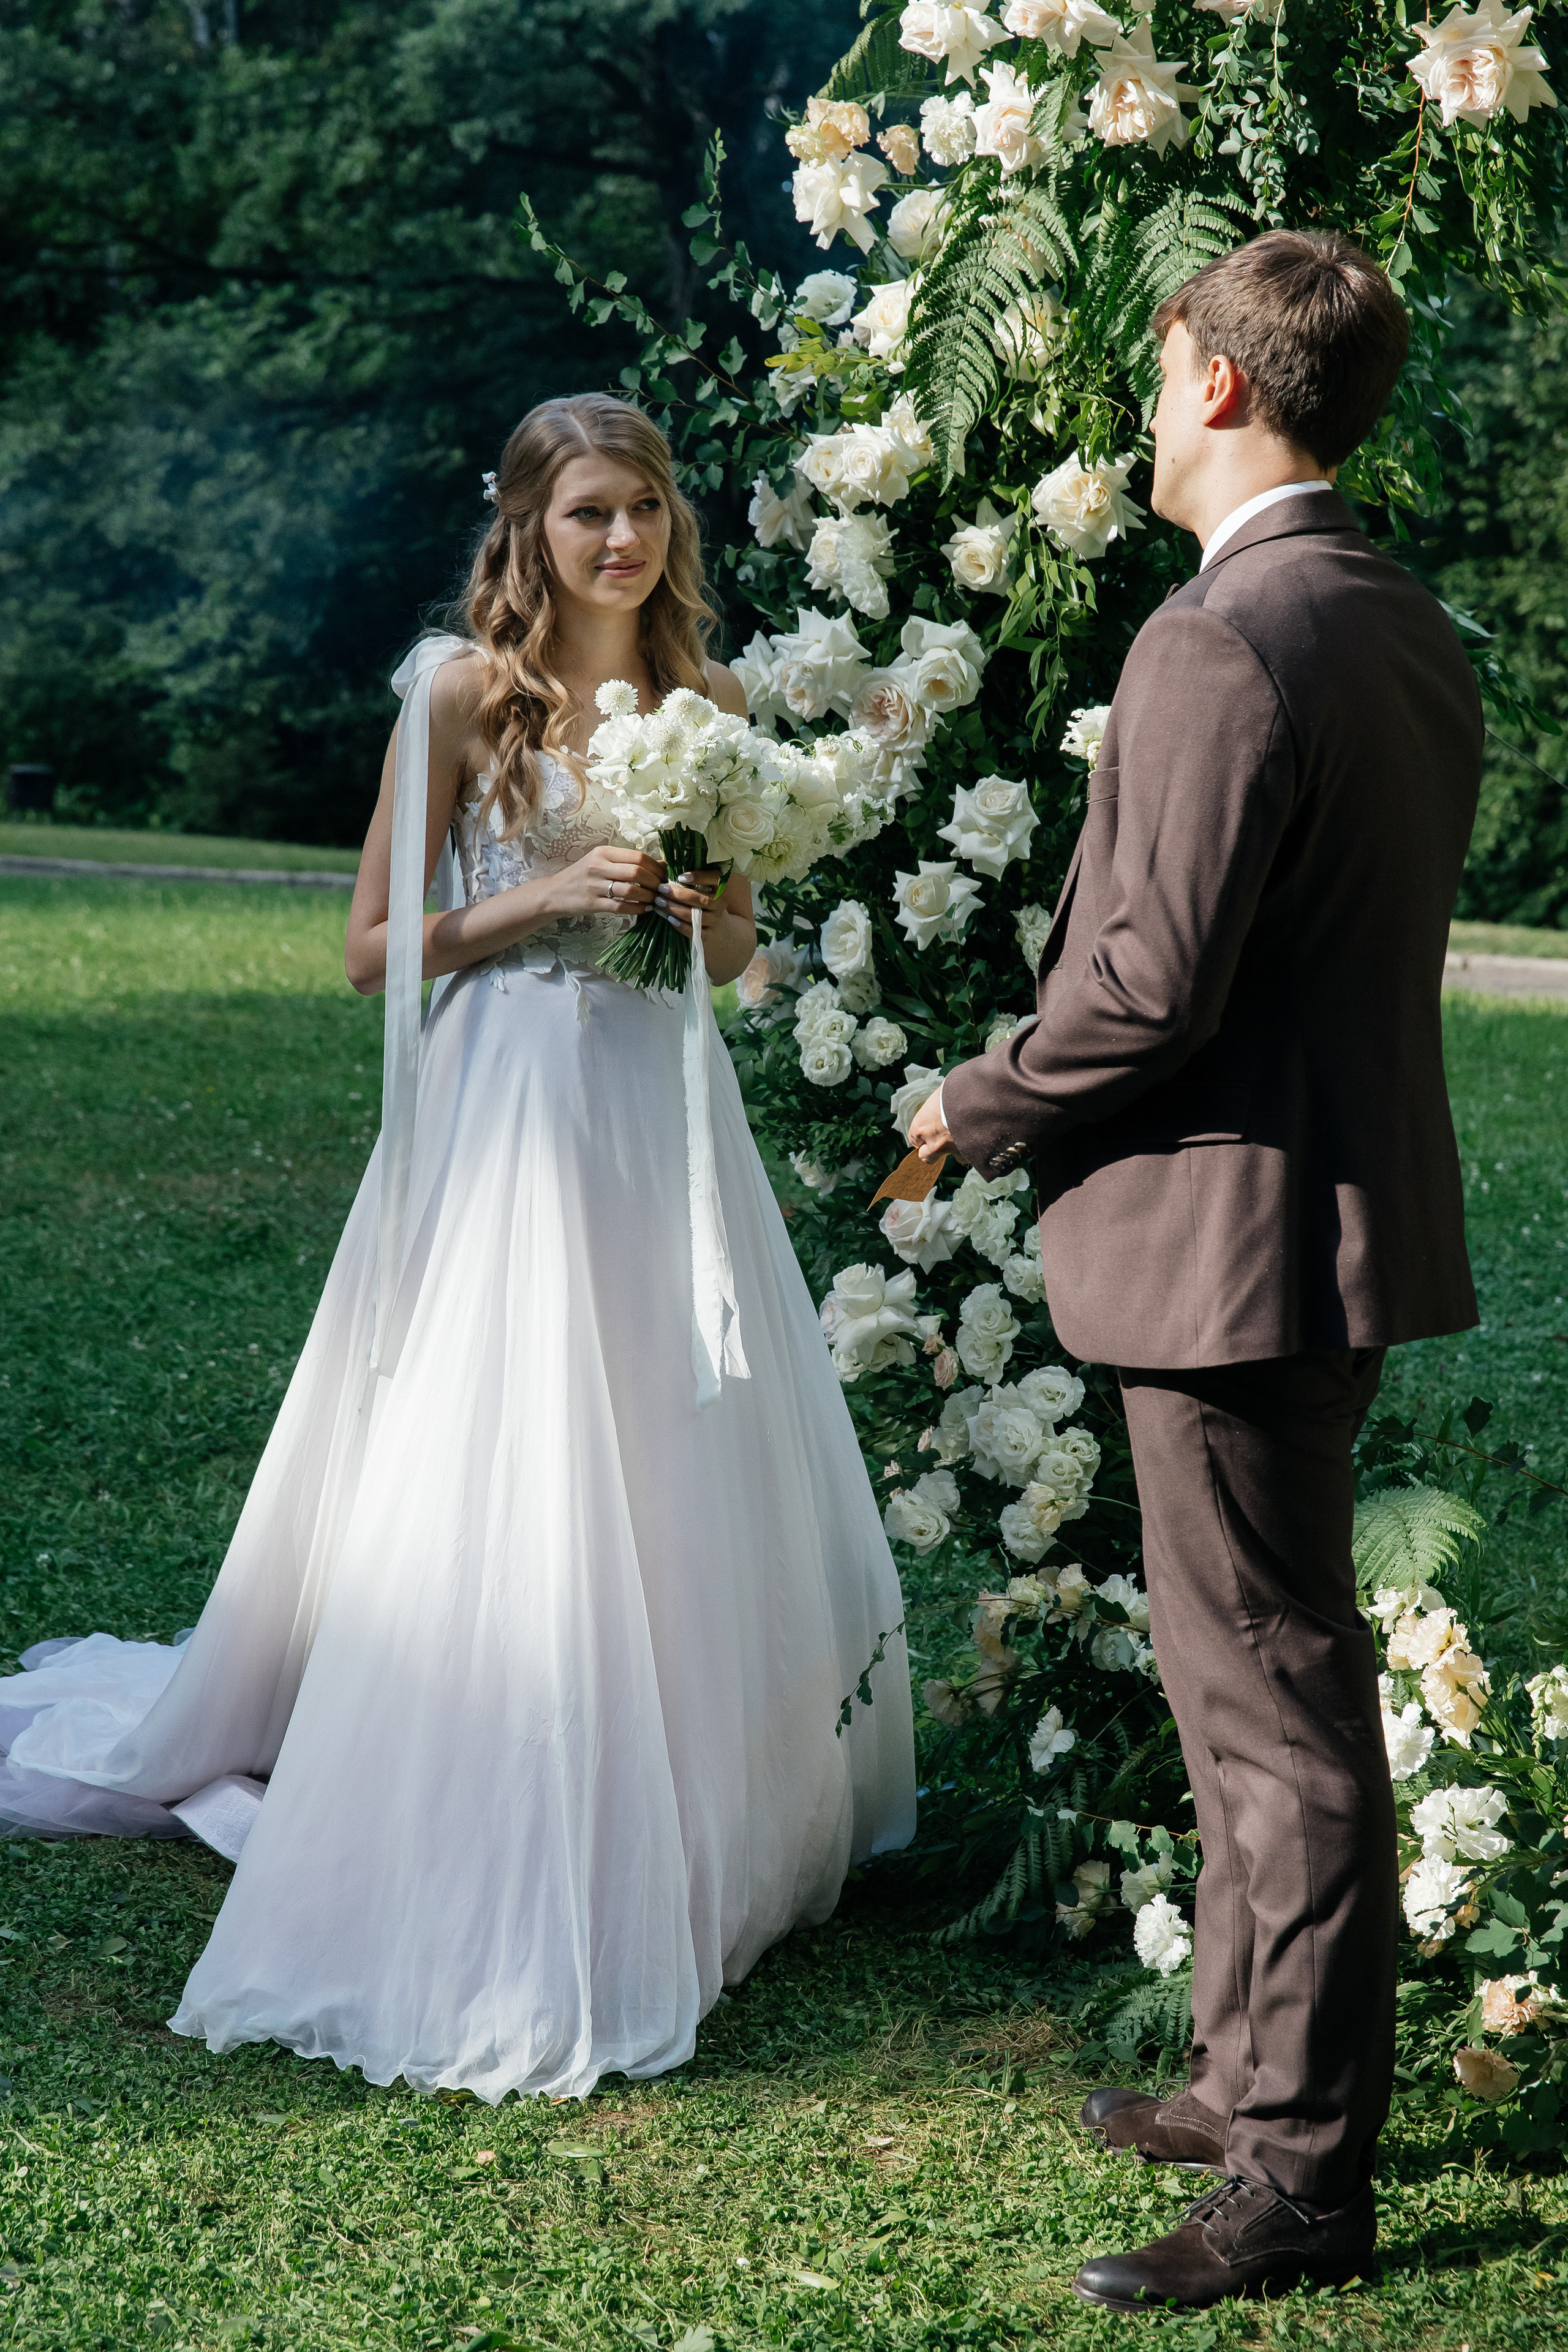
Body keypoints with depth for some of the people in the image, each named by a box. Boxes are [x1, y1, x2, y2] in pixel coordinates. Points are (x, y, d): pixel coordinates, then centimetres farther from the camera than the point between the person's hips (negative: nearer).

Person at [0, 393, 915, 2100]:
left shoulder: (709, 699, 9)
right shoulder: (463, 690, -5)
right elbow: (373, 948, -5)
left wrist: (700, 907, -5)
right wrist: (545, 899, -16)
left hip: (667, 1113, 5)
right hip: (511, 1115, -5)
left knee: (690, 1496, 10)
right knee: (501, 1501, -4)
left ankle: (685, 1834, 28)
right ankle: (487, 1909, 7)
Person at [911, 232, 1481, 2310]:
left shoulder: (1221, 647, -20)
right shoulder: (1417, 635, 11)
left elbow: (1153, 984, -23)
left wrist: (977, 1111, -6)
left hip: (1236, 1232, -10)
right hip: (1354, 1202, 10)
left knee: (1275, 1703, -2)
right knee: (1257, 1674, 20)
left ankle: (1303, 2178, 9)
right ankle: (1253, 2068, 33)